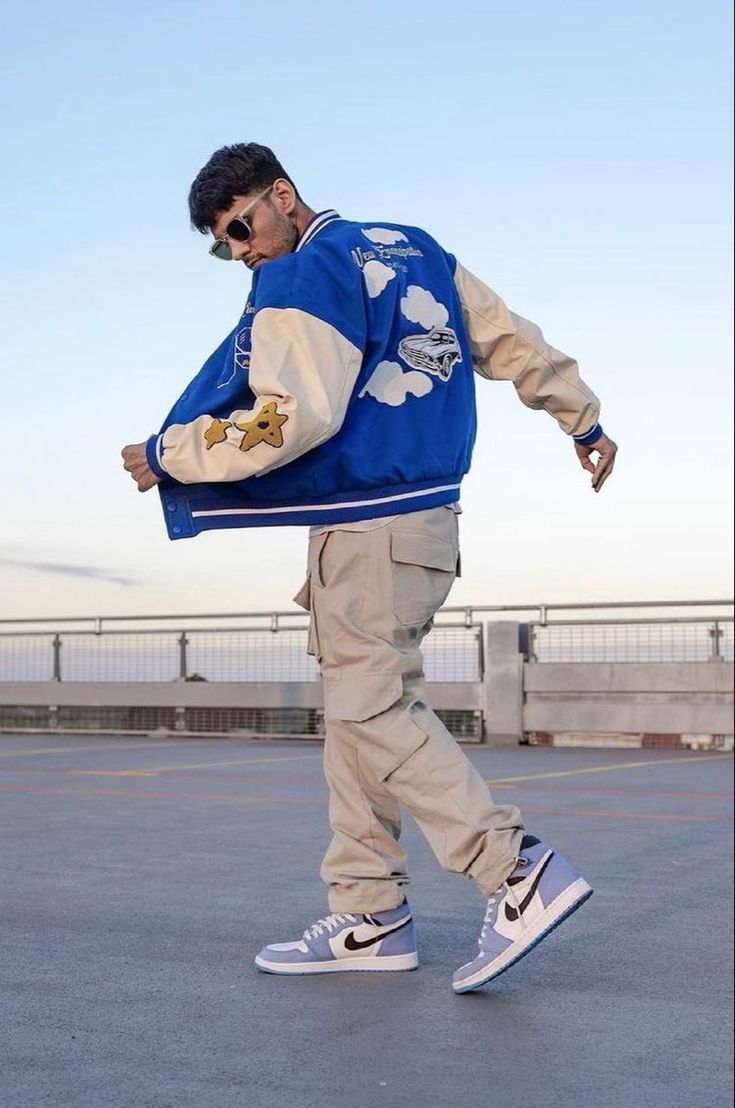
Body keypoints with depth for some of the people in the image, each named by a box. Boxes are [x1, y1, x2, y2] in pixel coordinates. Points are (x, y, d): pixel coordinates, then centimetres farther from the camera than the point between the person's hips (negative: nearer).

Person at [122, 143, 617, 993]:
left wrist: (168, 457, -11)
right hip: (425, 517, 9)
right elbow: (510, 340, 18)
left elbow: (295, 418, -20)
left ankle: (520, 875, -11)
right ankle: (368, 918, 12)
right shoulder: (413, 249, 15)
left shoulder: (302, 279, -10)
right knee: (356, 713, 10)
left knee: (373, 711, -7)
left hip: (367, 530, -9)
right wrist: (582, 418, 28)